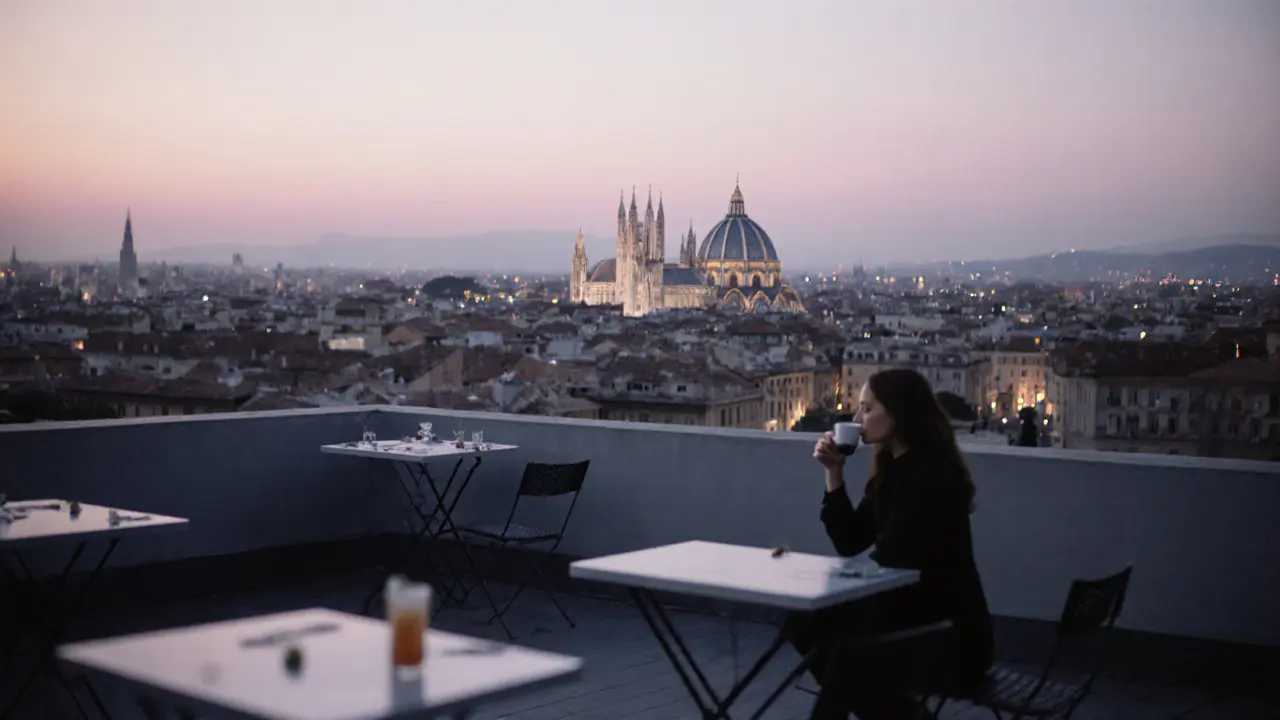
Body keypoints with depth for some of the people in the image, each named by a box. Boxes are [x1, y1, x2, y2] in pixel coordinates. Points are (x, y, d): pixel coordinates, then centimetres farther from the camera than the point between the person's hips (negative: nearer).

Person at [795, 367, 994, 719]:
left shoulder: (933, 475, -21)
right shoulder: (891, 469, 7)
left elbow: (890, 558, -20)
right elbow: (850, 543, 9)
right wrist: (834, 472, 1)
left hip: (949, 630, -8)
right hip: (910, 608, 9)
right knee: (808, 623, -1)